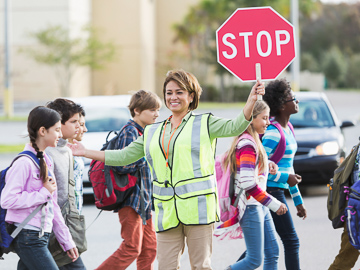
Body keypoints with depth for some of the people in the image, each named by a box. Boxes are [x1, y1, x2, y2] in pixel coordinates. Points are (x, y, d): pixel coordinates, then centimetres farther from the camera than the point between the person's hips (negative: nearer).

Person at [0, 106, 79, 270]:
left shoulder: (47, 162, 16)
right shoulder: (24, 163, -13)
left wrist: (66, 241, 20)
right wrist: (44, 193, -15)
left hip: (42, 237, 9)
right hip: (28, 237, -9)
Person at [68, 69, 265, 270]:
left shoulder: (204, 123, 5)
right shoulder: (152, 133, 18)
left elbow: (235, 127, -9)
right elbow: (124, 156, 23)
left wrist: (251, 101, -26)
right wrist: (85, 152, 19)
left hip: (197, 207, -4)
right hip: (167, 212, 4)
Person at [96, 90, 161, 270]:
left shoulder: (145, 132, 16)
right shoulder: (130, 131, -14)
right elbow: (123, 166, -23)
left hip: (144, 200, 10)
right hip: (131, 200, -10)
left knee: (149, 248, 8)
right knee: (132, 248, -11)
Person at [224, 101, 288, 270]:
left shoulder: (252, 141, 13)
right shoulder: (247, 144, -17)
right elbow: (247, 182, -25)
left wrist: (267, 164, 4)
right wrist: (274, 204, -21)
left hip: (260, 207, 10)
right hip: (250, 207, -10)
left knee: (272, 253, 8)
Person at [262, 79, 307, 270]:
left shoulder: (287, 129, 14)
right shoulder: (273, 133, -17)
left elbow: (288, 167, 21)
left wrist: (298, 201, 23)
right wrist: (285, 178, -18)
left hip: (277, 192, 10)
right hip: (271, 191, -10)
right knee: (291, 242, -5)